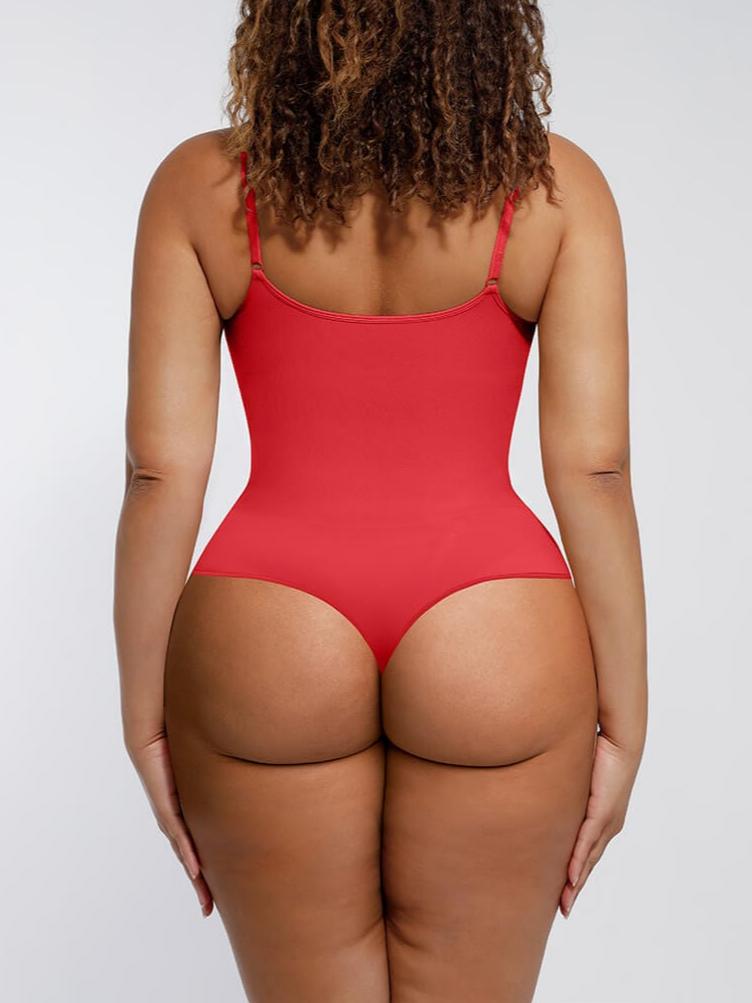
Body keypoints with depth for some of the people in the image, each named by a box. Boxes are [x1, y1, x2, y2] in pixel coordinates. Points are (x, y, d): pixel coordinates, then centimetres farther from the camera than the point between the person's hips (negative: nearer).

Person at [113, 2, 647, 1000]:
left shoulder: (200, 186, -1)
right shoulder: (557, 186, -1)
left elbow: (161, 470, -5)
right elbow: (593, 468, -7)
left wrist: (146, 720, 4)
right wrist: (621, 723, 1)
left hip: (263, 651, 1)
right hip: (497, 651, 0)